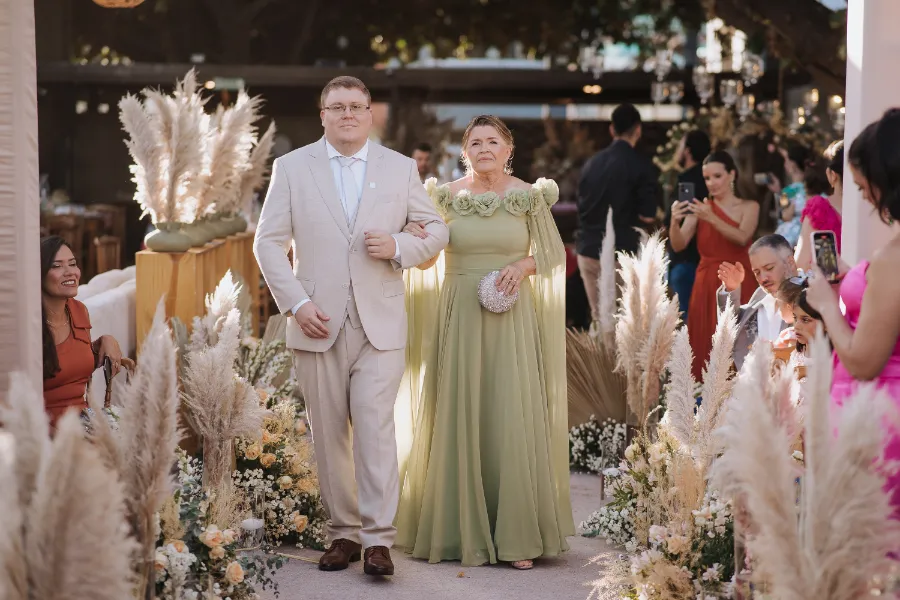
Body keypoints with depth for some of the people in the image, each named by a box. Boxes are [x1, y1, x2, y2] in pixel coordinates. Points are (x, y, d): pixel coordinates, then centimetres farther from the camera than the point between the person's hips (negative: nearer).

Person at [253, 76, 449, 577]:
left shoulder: (401, 168, 8)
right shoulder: (292, 168, 6)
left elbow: (437, 230, 13)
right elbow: (268, 241, 4)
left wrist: (399, 247, -9)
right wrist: (296, 303, -7)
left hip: (380, 323, -1)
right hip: (318, 322, 1)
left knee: (376, 427, -10)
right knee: (328, 433, 5)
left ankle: (379, 538, -6)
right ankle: (343, 532, 16)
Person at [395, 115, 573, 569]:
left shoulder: (529, 196, 3)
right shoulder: (447, 196, 5)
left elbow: (554, 253, 8)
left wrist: (524, 265, -11)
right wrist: (412, 237, -12)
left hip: (511, 319, -1)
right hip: (459, 316, 1)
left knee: (512, 419, -4)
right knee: (459, 418, 1)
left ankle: (517, 535, 3)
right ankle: (462, 529, 11)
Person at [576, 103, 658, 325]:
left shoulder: (592, 162, 8)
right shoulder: (640, 165, -9)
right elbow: (647, 216, -10)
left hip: (588, 250, 5)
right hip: (620, 253, -5)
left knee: (599, 318, 15)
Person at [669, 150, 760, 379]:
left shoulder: (749, 207, 3)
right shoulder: (699, 207, 7)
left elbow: (742, 238, -16)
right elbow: (678, 245, -3)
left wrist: (711, 218, -29)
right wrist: (675, 222, -24)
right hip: (706, 285, 2)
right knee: (705, 345, -1)